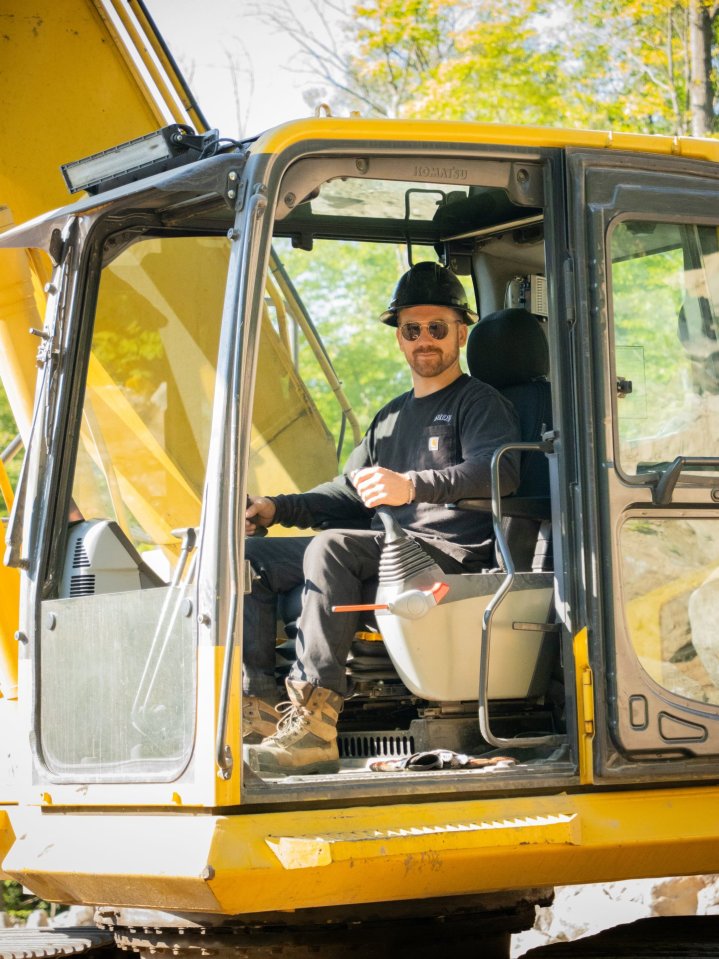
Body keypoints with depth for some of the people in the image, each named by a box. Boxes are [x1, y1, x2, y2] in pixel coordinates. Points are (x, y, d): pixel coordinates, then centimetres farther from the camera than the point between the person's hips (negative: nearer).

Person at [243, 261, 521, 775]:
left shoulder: (480, 402, 2)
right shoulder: (391, 416, 28)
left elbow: (501, 469, -19)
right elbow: (349, 492, 30)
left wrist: (412, 486, -33)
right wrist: (277, 508, 12)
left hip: (451, 553, -9)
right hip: (386, 554, 9)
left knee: (331, 547, -34)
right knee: (252, 556, -2)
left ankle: (313, 722, -43)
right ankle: (257, 707, -17)